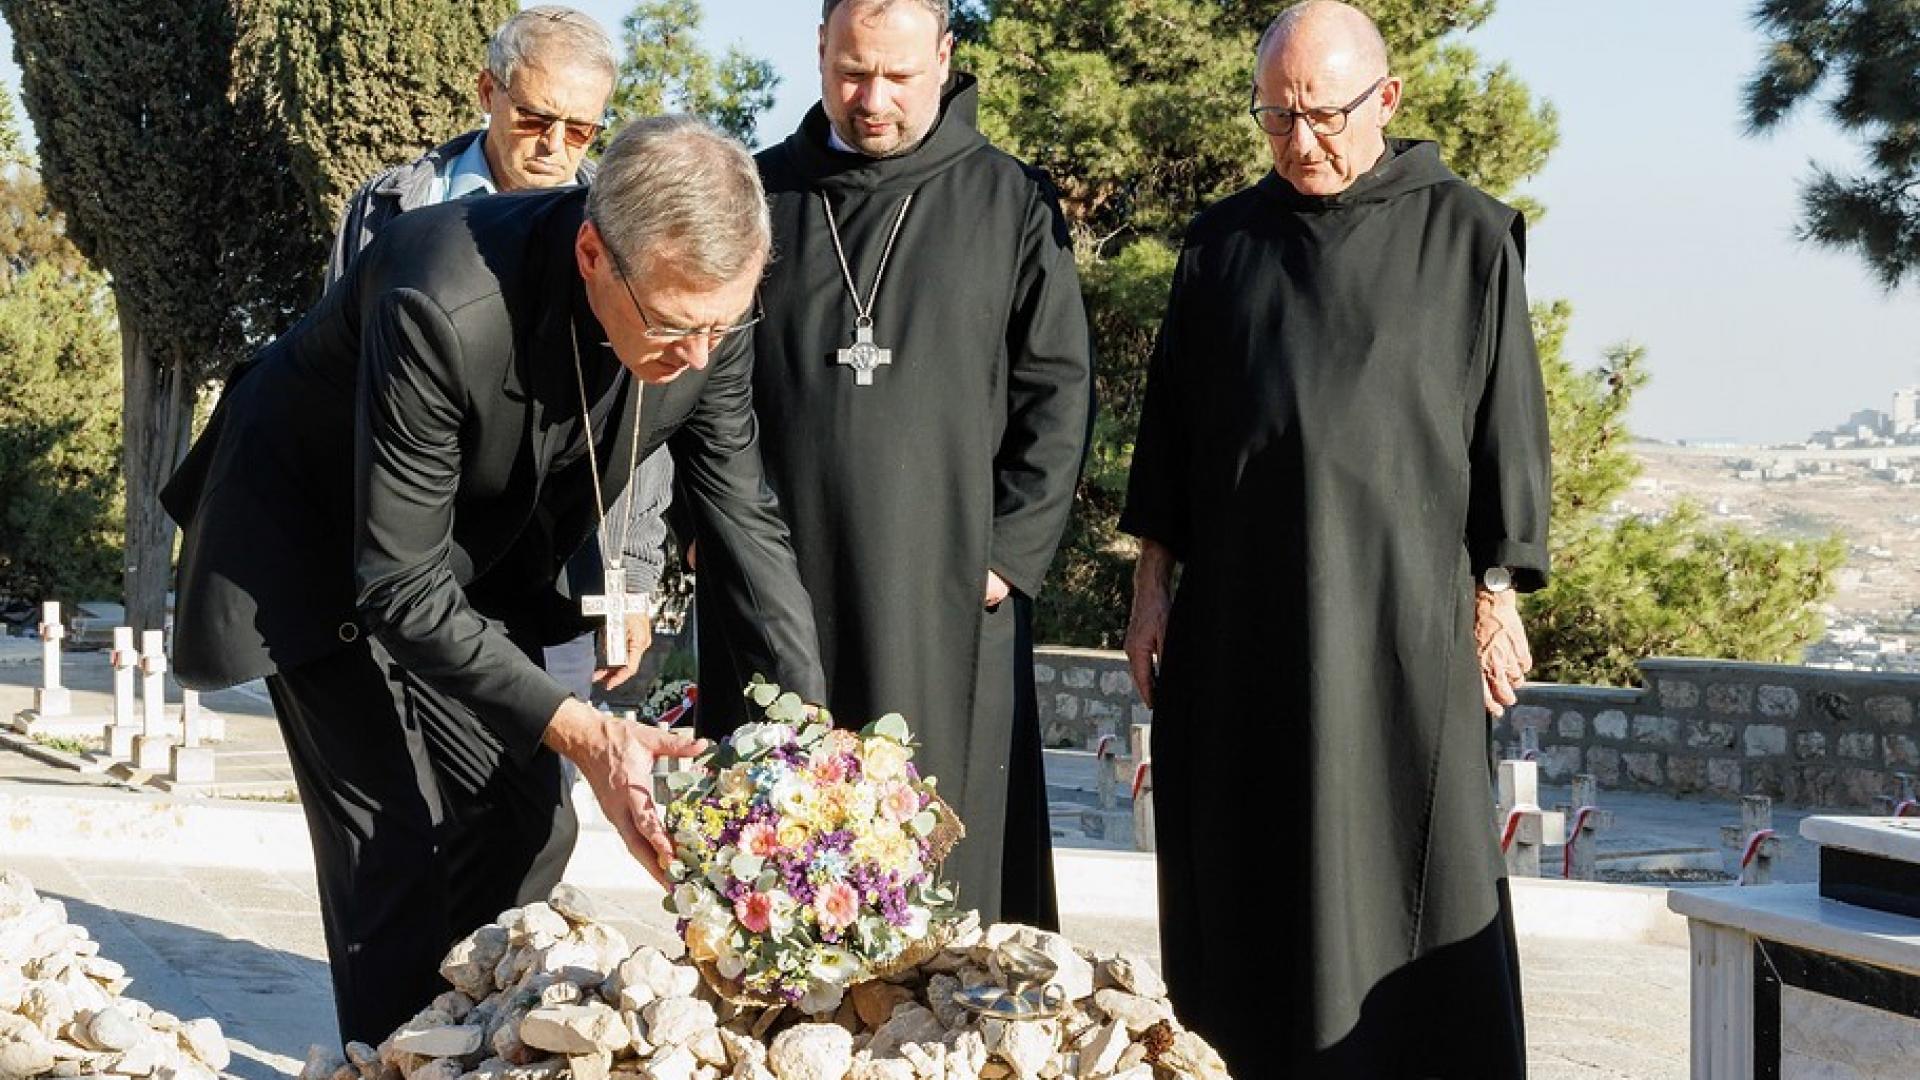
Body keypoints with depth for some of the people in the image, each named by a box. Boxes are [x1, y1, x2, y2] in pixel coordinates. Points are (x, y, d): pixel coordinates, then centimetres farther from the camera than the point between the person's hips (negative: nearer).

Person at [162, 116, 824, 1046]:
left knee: (528, 829, 6)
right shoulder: (443, 309, -41)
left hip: (480, 558, 6)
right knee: (400, 849, -12)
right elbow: (403, 587, -33)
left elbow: (744, 520, -10)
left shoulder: (709, 309, -23)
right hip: (318, 546, -6)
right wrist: (578, 732, -40)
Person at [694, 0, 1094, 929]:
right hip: (772, 598, 2)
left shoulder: (1011, 203, 6)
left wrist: (1011, 554, -3)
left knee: (942, 865, 0)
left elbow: (1057, 390, 5)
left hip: (945, 605, -1)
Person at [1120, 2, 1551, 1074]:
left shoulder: (1467, 235, 0)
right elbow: (1171, 421, 14)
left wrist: (1496, 594, -3)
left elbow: (1509, 425, 0)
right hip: (1241, 616, 3)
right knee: (1252, 884, 5)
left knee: (1404, 878, -2)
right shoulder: (1225, 242, 10)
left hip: (1402, 620, -3)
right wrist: (1154, 579, 9)